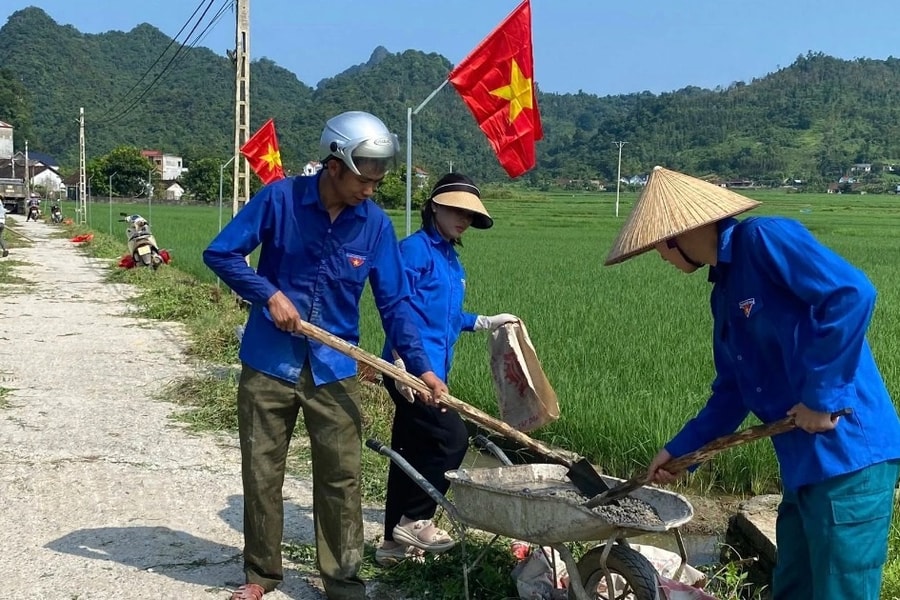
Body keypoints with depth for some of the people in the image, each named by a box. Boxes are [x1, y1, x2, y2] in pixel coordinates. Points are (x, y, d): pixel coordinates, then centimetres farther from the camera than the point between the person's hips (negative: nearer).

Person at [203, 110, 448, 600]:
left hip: (333, 370, 1)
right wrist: (268, 293, -18)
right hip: (268, 363, -1)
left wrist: (419, 366, -11)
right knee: (261, 472, 9)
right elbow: (219, 254, -6)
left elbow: (394, 302, -2)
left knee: (341, 477, 2)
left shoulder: (375, 224, -5)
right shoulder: (280, 199, -11)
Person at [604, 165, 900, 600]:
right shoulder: (723, 292, 15)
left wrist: (820, 393, -21)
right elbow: (733, 392, 21)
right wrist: (679, 450, 19)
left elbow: (852, 293, -24)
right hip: (804, 464, 10)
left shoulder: (765, 239, -13)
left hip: (849, 453, -10)